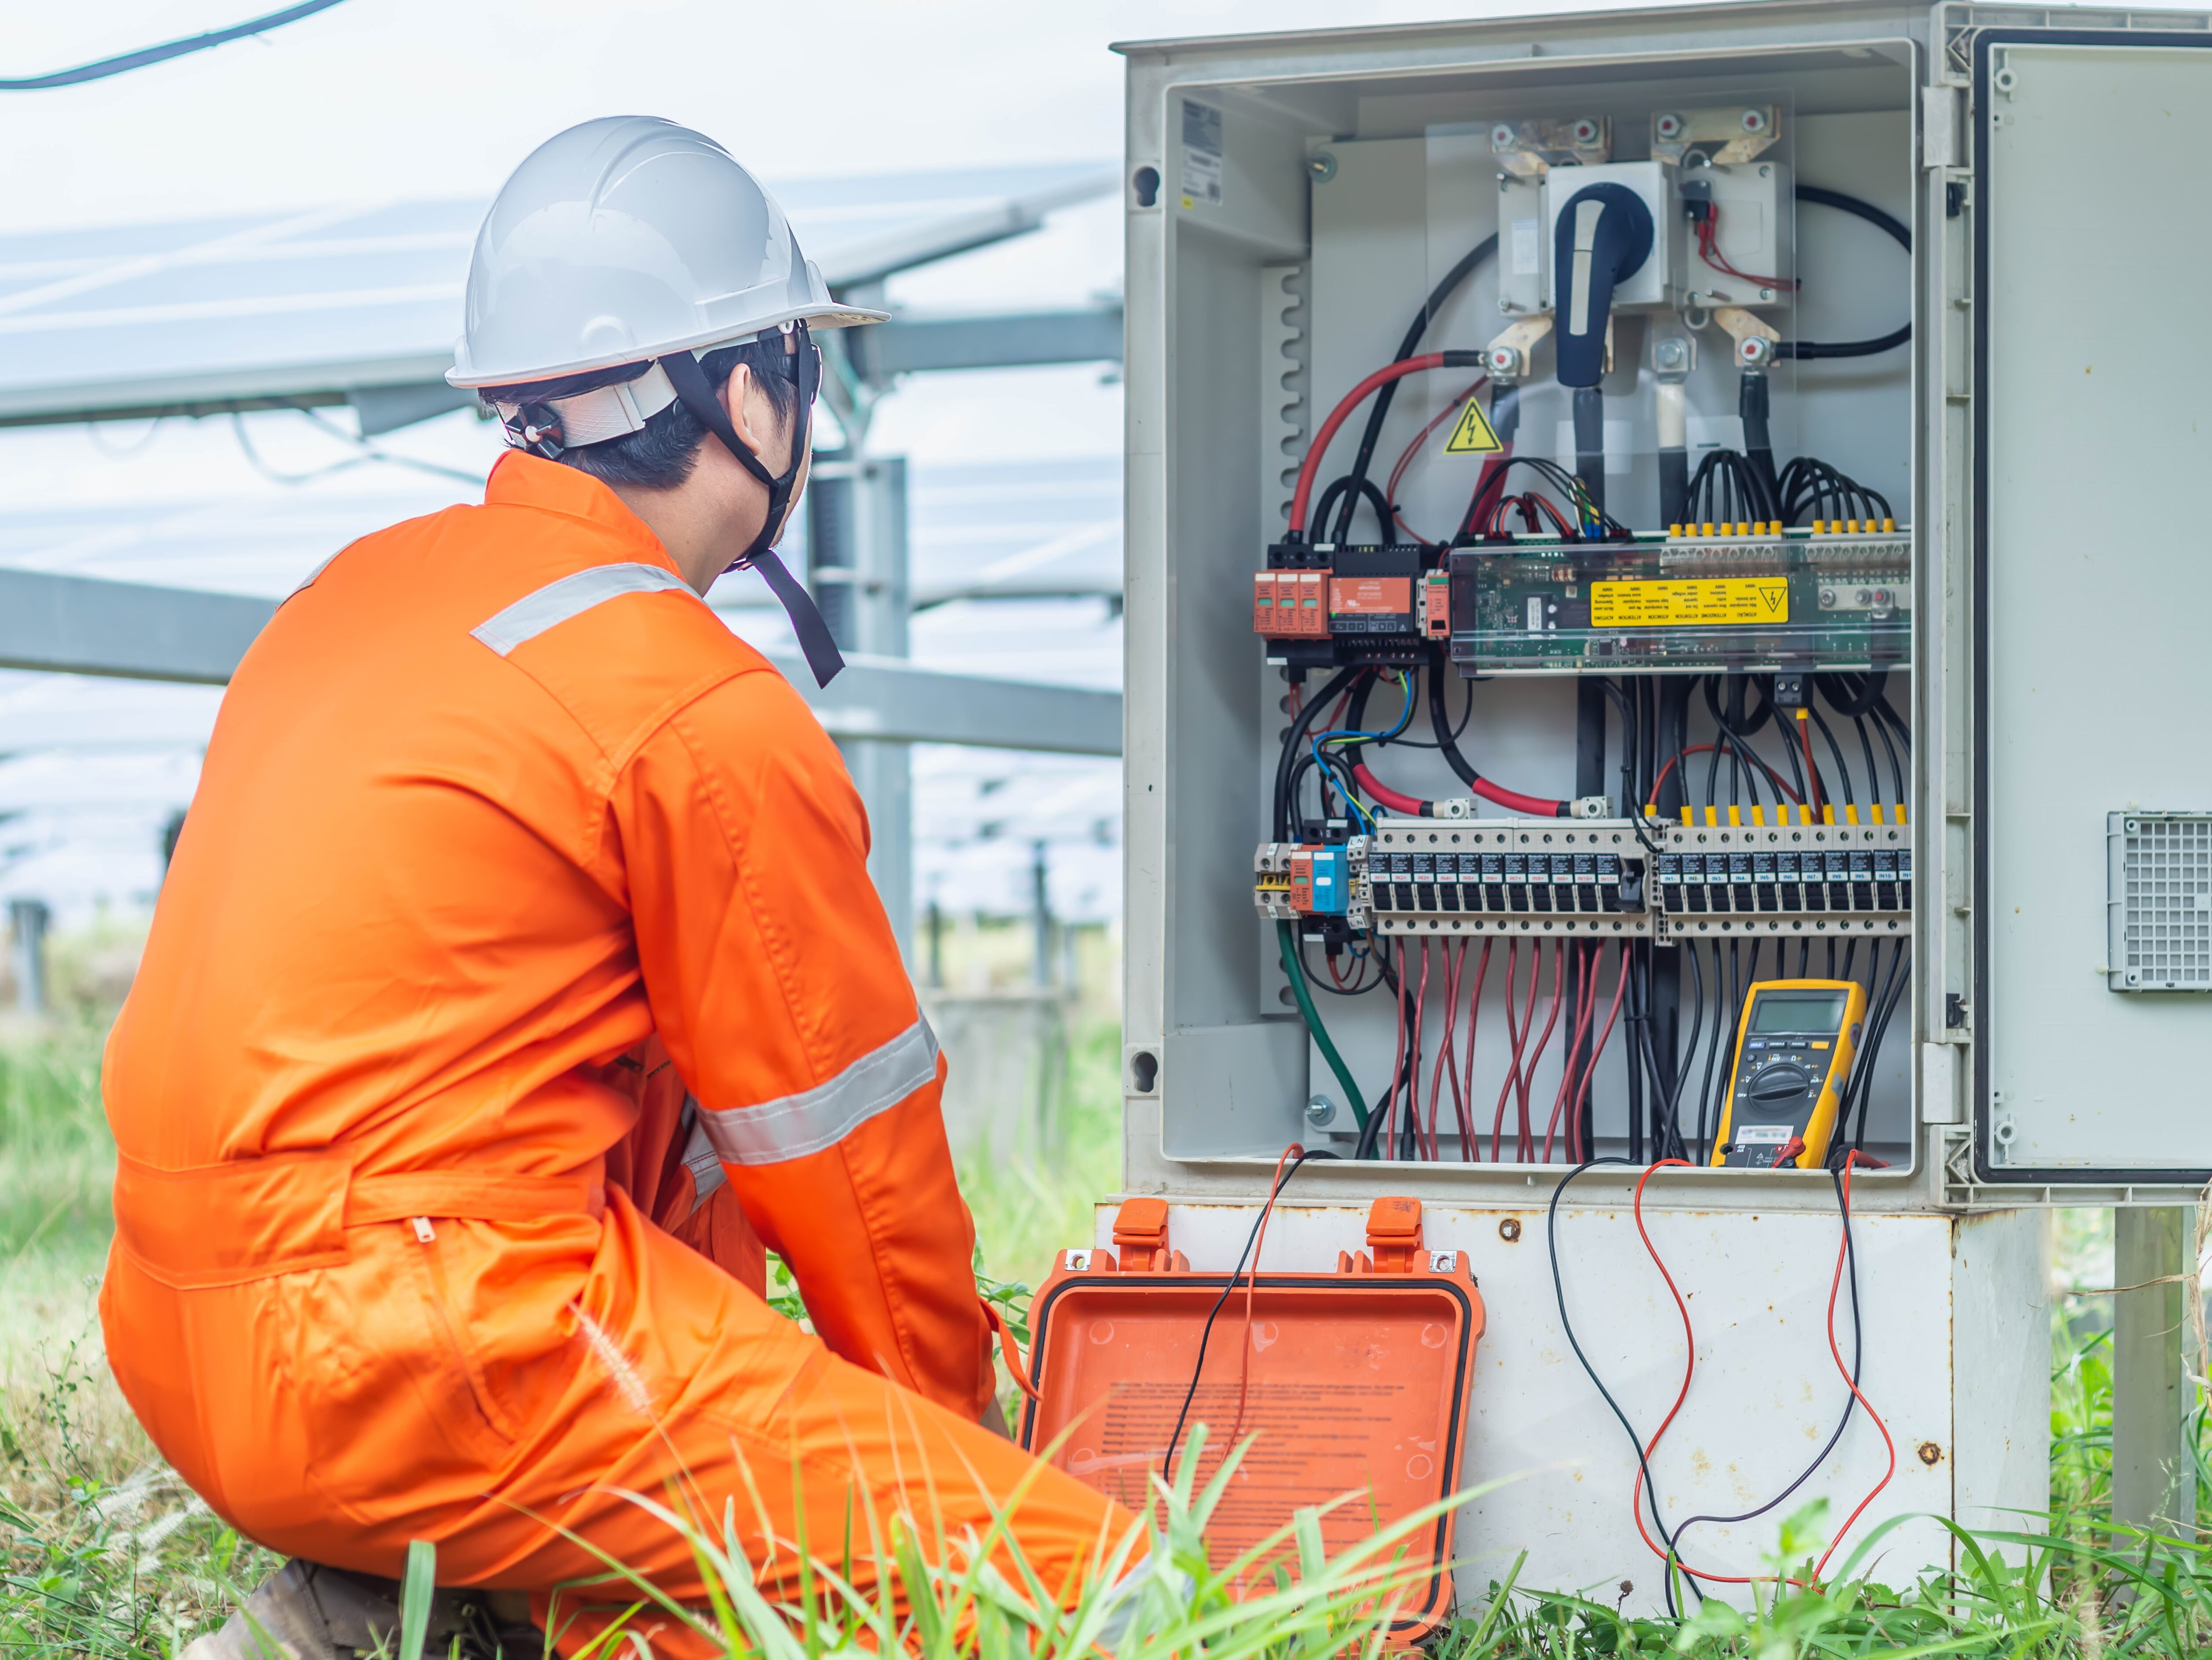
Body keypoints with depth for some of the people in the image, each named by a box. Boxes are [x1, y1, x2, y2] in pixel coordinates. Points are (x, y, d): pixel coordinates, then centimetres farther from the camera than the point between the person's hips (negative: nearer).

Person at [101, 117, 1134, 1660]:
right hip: (435, 1369, -9)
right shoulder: (708, 720, -10)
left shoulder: (361, 590, 15)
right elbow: (850, 1147, 0)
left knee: (684, 1128, 32)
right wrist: (954, 1428, 18)